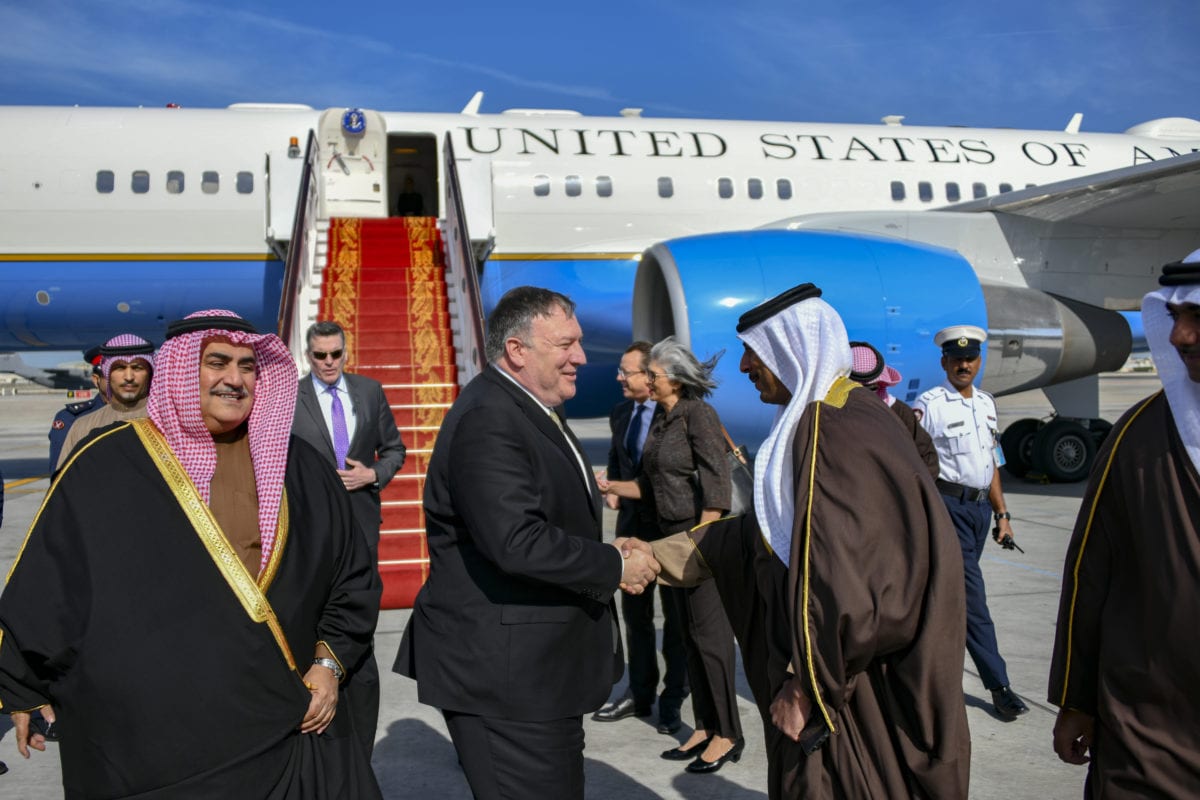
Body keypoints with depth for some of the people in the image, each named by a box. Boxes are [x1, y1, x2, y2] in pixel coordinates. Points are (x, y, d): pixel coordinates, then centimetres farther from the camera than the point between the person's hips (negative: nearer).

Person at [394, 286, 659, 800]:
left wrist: (604, 551, 3)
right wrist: (615, 565, -17)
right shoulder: (487, 421, -21)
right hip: (505, 674, -10)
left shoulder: (533, 411, 13)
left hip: (538, 665, 11)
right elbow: (515, 541, -30)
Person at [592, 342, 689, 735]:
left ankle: (672, 699, 21)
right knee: (635, 614, 14)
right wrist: (612, 488, 3)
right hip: (633, 524, 7)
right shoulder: (621, 413, 7)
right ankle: (639, 693, 28)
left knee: (676, 617, 8)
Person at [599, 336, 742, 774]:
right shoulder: (662, 422, 11)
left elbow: (716, 487, -19)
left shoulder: (698, 415, -13)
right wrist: (609, 486, 9)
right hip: (674, 538, 9)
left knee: (710, 633, -1)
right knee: (691, 634, 12)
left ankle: (728, 734, 11)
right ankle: (705, 727, 22)